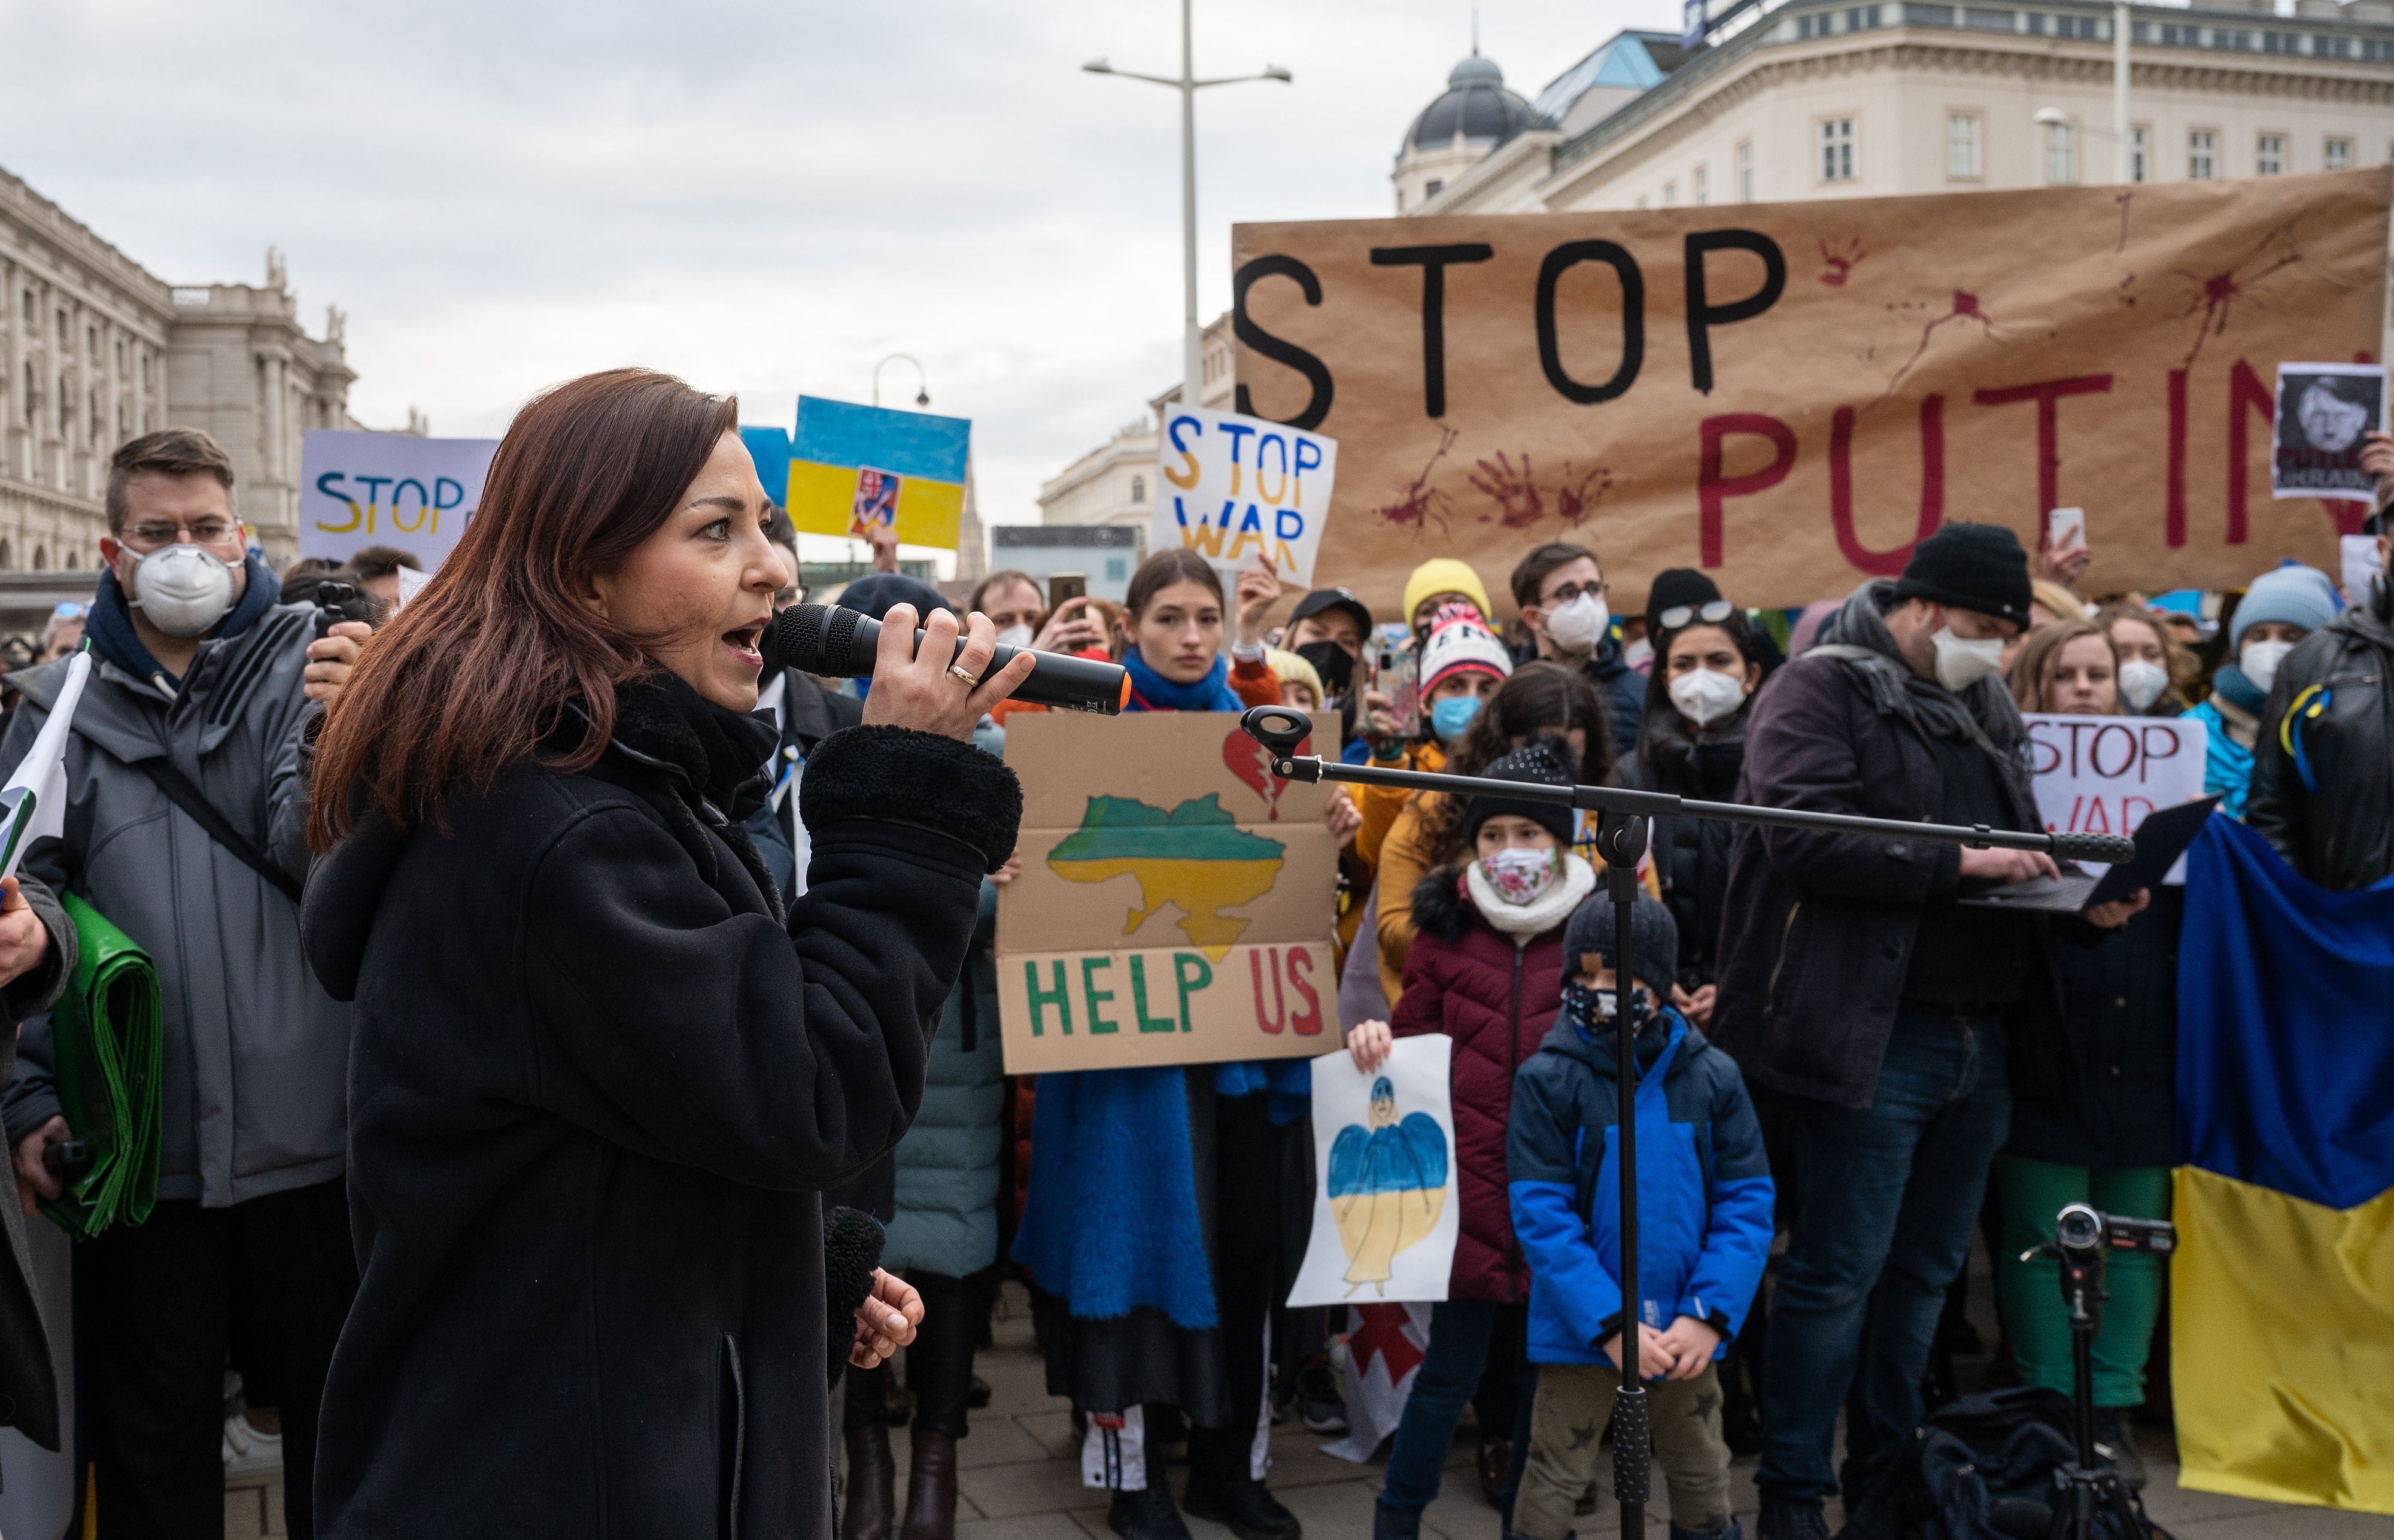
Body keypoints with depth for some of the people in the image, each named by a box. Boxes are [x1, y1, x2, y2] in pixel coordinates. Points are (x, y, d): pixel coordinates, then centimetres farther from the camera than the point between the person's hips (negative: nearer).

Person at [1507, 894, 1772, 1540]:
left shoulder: (1712, 1076, -2)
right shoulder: (1549, 1079, -10)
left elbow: (1747, 1203, -3)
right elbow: (1541, 1215, -13)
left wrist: (1708, 1315, -13)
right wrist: (1612, 1325, -19)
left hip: (1687, 1336, 3)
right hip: (1582, 1332, -3)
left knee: (1703, 1483, 19)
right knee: (1553, 1484, 6)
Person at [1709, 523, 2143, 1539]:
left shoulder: (1984, 709, 18)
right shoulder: (1824, 689, -7)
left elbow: (2016, 842, 26)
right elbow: (1806, 835, -20)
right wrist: (1956, 864, -19)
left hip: (1981, 1035, 8)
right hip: (1876, 1035, -8)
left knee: (1927, 1271, 15)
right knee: (1838, 1272, -1)